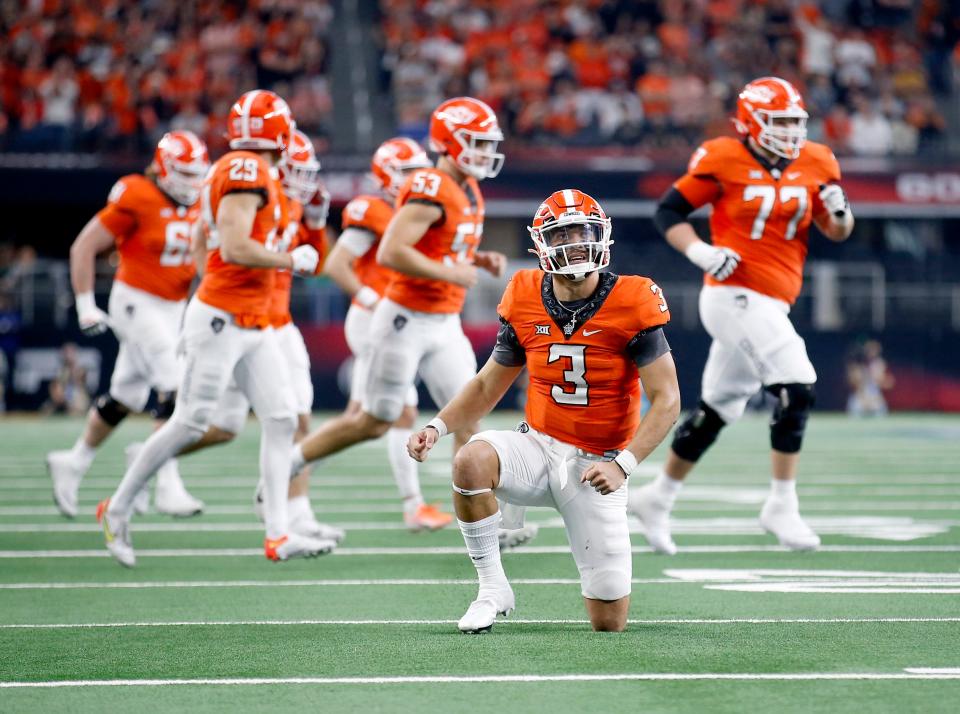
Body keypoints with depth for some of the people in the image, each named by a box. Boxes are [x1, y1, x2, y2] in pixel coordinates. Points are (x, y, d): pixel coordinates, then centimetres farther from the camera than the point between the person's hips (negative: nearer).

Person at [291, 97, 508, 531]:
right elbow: (390, 253, -28)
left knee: (468, 416, -1)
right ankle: (284, 466, 17)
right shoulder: (430, 190, -20)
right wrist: (452, 274, -23)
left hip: (446, 324, 8)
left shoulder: (469, 191, 10)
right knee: (374, 422, 2)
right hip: (408, 319, -8)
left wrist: (480, 260, 5)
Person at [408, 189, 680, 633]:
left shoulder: (629, 304, -12)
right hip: (538, 447, 2)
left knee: (609, 623, -6)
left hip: (596, 464, -2)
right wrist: (437, 427, -5)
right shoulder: (526, 301, -2)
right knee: (471, 460, -33)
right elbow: (488, 385, 12)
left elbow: (666, 400, -12)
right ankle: (492, 588, -14)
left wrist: (622, 464, -25)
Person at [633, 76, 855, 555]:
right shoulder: (724, 161, -8)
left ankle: (657, 499, 28)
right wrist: (700, 252, -18)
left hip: (770, 303, 7)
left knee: (716, 409, 15)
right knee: (796, 390, -17)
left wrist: (839, 212, -11)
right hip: (736, 295, -7)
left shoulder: (814, 164, 7)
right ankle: (782, 507, -9)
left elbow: (838, 233, 12)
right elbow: (667, 213, -2)